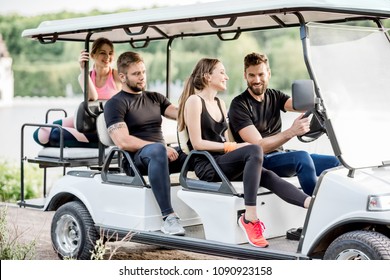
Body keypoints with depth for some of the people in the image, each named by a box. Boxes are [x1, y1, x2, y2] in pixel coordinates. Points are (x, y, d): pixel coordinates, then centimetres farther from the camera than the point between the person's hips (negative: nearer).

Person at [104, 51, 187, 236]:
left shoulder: (155, 98, 23)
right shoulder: (115, 103, 2)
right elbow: (123, 141, -13)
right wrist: (162, 148, -18)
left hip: (163, 154, 6)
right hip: (135, 159, -6)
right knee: (157, 150, -40)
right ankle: (168, 216, -44)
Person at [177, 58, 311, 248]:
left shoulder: (220, 103, 21)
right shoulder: (194, 101, -5)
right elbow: (197, 143, -12)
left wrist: (232, 145, -4)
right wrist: (232, 147, -15)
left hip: (223, 161, 7)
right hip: (206, 165, -7)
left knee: (267, 176, -21)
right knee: (254, 151, -32)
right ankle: (249, 218, -35)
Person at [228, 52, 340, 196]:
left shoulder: (274, 96, 14)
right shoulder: (239, 105, -8)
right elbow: (259, 146, -18)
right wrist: (291, 132, -31)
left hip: (281, 154, 7)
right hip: (259, 161, -7)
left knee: (334, 162, -4)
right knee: (302, 157, -32)